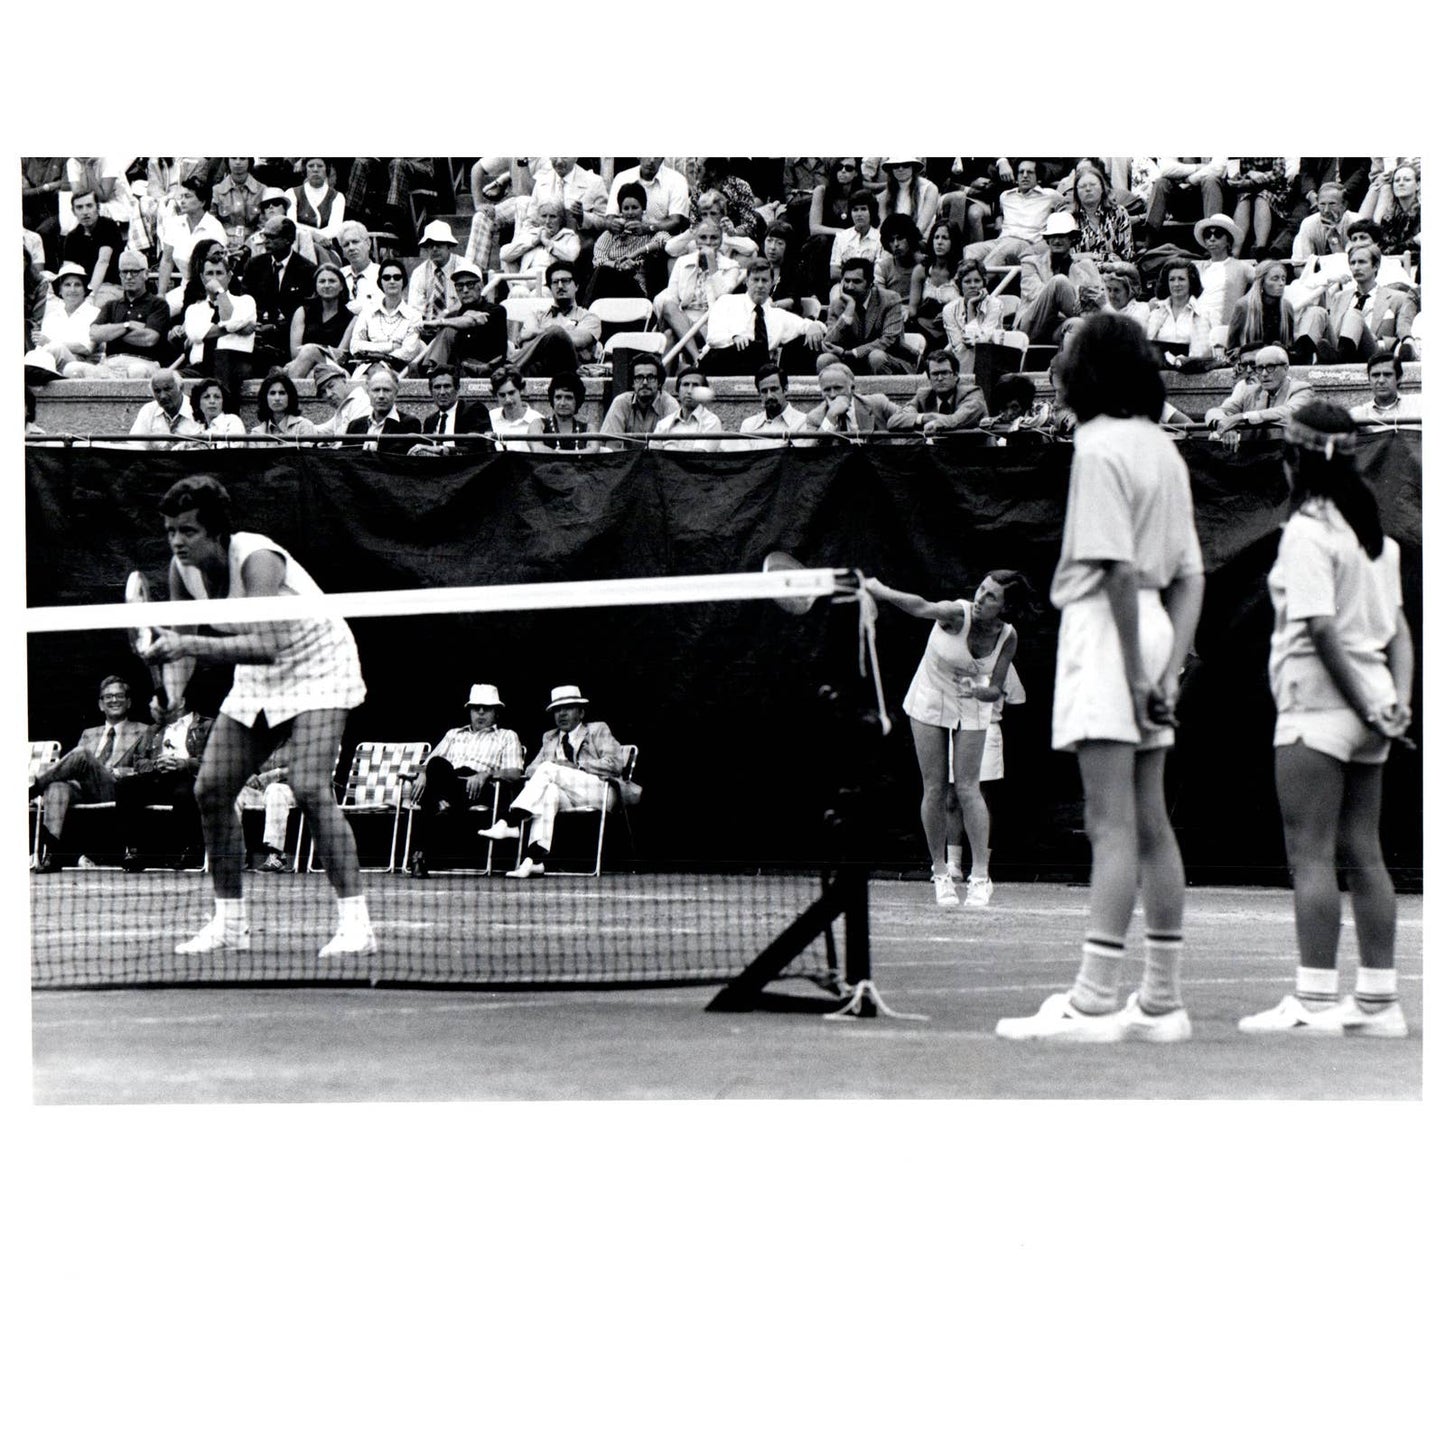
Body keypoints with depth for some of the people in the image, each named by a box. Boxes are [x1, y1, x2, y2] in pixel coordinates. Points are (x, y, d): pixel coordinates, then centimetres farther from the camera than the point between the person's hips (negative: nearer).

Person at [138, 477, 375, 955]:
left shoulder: (257, 560, -31)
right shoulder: (183, 567, -9)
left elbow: (266, 645, -42)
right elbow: (186, 636, 7)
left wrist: (188, 645, -45)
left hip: (316, 665, -7)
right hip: (259, 676, 8)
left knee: (309, 788, -24)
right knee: (210, 788, -2)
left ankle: (355, 922, -21)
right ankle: (230, 923, 10)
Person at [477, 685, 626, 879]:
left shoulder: (598, 730, 15)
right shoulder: (549, 738, 29)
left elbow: (614, 765, 0)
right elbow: (531, 769, 17)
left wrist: (577, 766, -9)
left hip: (597, 793, -3)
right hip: (566, 798, 3)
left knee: (548, 769, -25)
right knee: (549, 791, -35)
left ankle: (509, 824, -38)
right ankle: (536, 859, -53)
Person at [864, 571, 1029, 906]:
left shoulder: (1008, 637, -17)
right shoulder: (957, 614, -27)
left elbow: (996, 691, -15)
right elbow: (921, 607, -45)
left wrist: (979, 691, -37)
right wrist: (881, 591, -61)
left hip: (972, 710, 1)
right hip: (929, 702, -1)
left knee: (967, 788, -9)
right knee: (935, 789, -3)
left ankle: (980, 877, -7)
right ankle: (940, 874, 6)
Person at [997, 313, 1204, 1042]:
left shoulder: (1100, 446, -11)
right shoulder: (1164, 450, 14)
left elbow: (1118, 571, -17)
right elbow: (1189, 578, 12)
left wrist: (1134, 673, -16)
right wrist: (1168, 667, 7)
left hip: (1105, 629, -8)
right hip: (1154, 628, 9)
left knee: (1112, 825, -12)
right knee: (1151, 825, 10)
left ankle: (1093, 1000, -15)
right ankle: (1161, 1000, 14)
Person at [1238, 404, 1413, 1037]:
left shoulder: (1306, 531, -11)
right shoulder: (1374, 532, 15)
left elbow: (1321, 629, -19)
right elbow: (1398, 628, 13)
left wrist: (1365, 706, -13)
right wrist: (1397, 699, 5)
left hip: (1318, 704, -8)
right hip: (1366, 709, 8)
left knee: (1310, 854, -8)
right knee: (1362, 854, 10)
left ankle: (1315, 999, -12)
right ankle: (1379, 1000, 11)